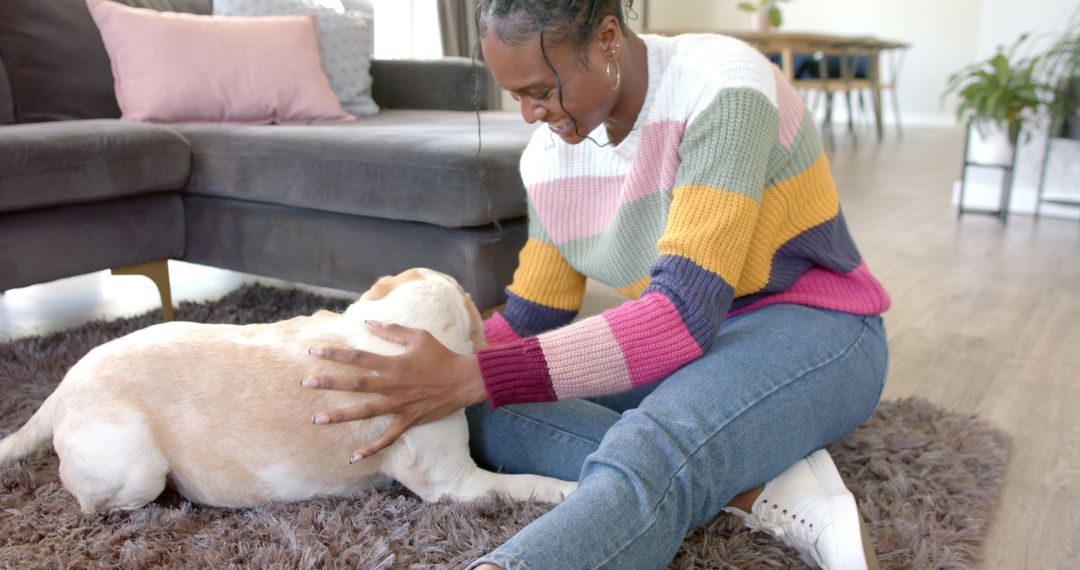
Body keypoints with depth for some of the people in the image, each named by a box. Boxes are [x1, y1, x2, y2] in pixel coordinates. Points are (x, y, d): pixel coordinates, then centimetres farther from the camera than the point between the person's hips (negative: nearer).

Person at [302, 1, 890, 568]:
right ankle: (755, 485, -26)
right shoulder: (551, 151, -2)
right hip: (673, 343, 7)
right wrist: (422, 381, -12)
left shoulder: (721, 89, -23)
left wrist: (471, 379, -37)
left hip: (812, 331, -6)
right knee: (484, 414, -19)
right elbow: (530, 316, 6)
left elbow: (685, 311, -32)